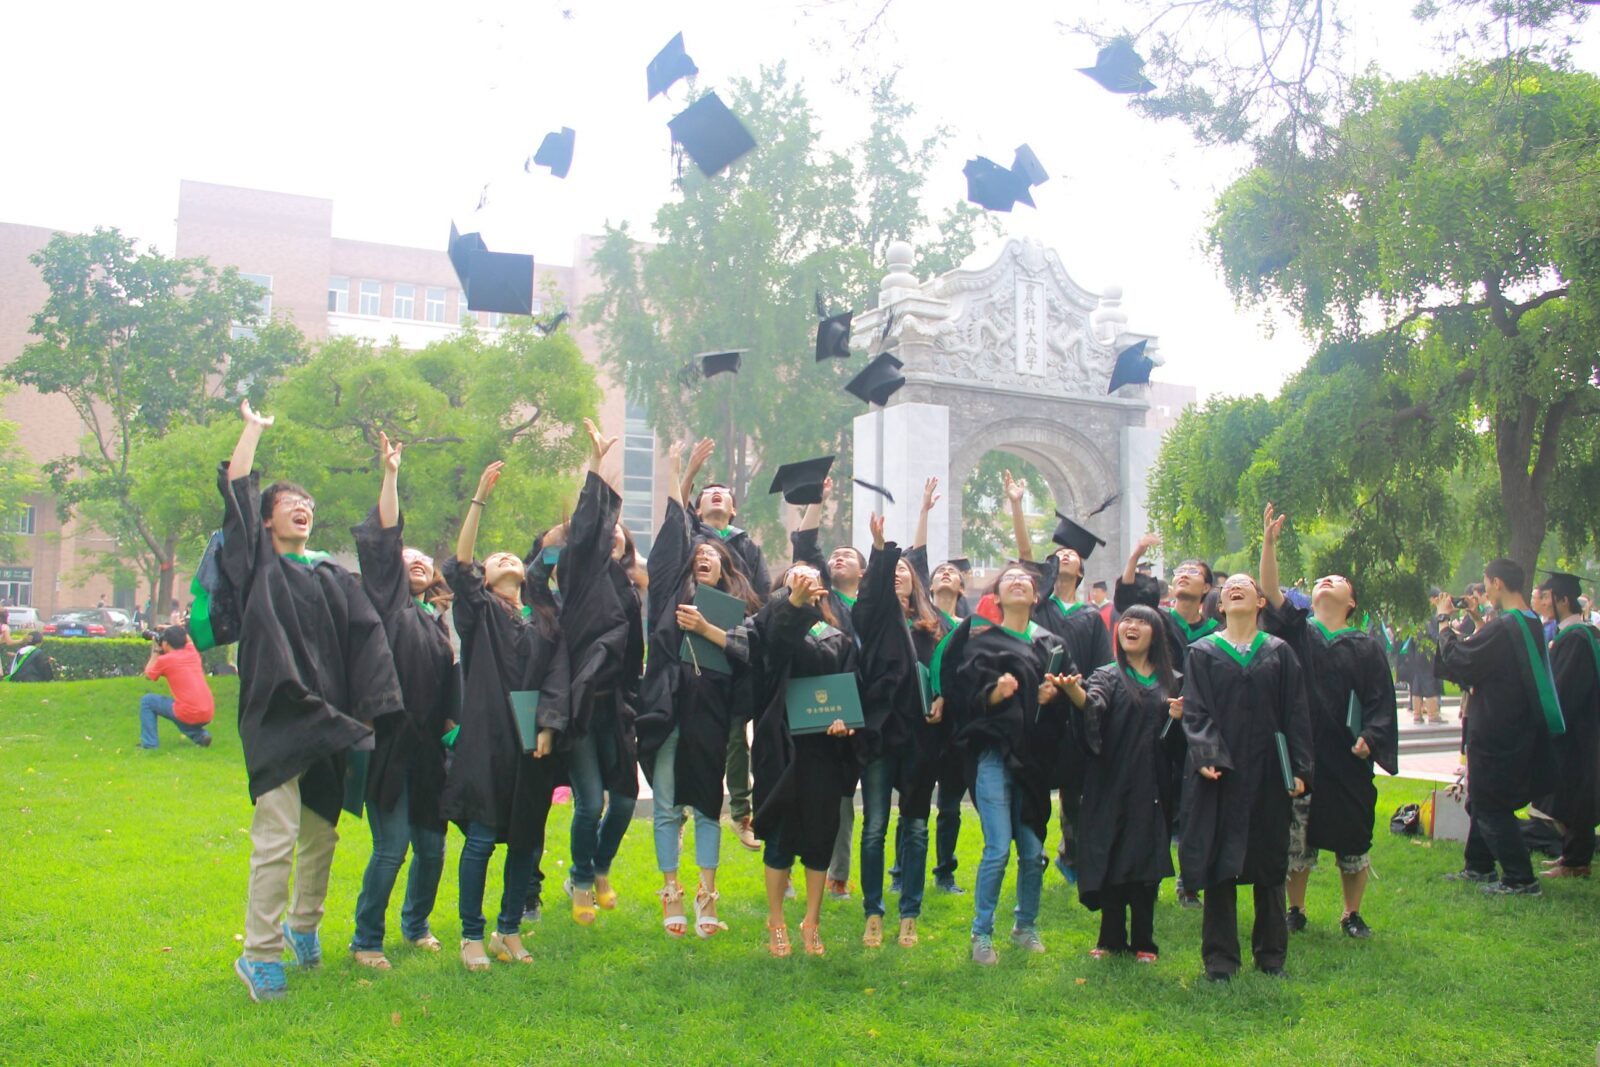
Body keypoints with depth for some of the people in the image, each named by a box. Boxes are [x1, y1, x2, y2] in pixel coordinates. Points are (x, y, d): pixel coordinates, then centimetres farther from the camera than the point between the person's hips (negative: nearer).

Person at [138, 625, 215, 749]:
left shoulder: (164, 660, -3)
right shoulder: (192, 653, 11)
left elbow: (148, 674, 16)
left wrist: (155, 652, 22)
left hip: (189, 714, -6)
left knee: (147, 701, 13)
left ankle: (149, 744, 7)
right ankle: (200, 736, 15)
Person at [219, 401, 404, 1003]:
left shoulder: (334, 579, 15)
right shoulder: (257, 565, 7)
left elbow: (368, 636, 4)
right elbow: (236, 490, -2)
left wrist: (366, 709, -7)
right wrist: (253, 430, 6)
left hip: (329, 723, 4)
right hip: (276, 719, -4)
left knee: (321, 836, 12)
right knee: (276, 838, -10)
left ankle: (303, 928, 32)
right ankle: (259, 955, -1)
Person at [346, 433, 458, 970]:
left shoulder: (436, 622, 18)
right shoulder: (387, 605, 2)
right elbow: (383, 541, -8)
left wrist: (452, 726, 8)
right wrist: (390, 474, -12)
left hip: (427, 748, 6)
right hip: (389, 743, -5)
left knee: (431, 846, 10)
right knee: (391, 848, -6)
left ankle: (417, 925, 32)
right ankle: (366, 941, 10)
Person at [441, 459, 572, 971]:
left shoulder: (546, 621, 14)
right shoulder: (479, 610, 7)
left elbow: (558, 676, 5)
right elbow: (459, 565, -10)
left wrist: (548, 727, -9)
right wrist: (480, 498, -14)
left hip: (533, 741, 4)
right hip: (487, 739, -3)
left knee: (527, 841, 7)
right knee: (481, 839, -3)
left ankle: (509, 930, 23)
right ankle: (472, 936, 10)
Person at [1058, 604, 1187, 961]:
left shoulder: (1172, 682, 11)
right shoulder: (1108, 676, 3)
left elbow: (1178, 742, 14)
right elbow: (1093, 704, -20)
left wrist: (1178, 718, -9)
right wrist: (1075, 691, -43)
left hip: (1151, 787, 2)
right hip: (1112, 784, -1)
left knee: (1146, 864, 4)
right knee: (1110, 861, 1)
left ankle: (1143, 942, 16)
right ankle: (1111, 939, 13)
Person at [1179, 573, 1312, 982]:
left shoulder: (1279, 653, 8)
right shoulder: (1202, 653, 4)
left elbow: (1296, 714, 4)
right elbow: (1194, 712, -4)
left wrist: (1299, 768, -4)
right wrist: (1206, 756, -19)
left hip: (1267, 773, 1)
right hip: (1220, 772, -1)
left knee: (1269, 863, 8)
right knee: (1219, 863, 1)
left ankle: (1271, 953, 22)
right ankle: (1220, 957, 10)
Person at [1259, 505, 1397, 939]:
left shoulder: (1366, 647, 4)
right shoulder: (1295, 630, 5)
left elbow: (1381, 701, 1)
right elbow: (1270, 593, -9)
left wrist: (1369, 740, -14)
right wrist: (1269, 540, -18)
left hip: (1346, 758, 0)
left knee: (1352, 838, 8)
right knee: (1295, 835, 6)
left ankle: (1352, 913, 25)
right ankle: (1296, 909, 23)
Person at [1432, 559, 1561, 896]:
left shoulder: (1502, 628, -25)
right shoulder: (1531, 624, 6)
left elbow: (1455, 660, -19)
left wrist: (1444, 621, -6)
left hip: (1495, 733, -10)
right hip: (1518, 728, 10)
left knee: (1490, 808, 1)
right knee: (1482, 802, 21)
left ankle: (1520, 879, 5)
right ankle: (1478, 867, 31)